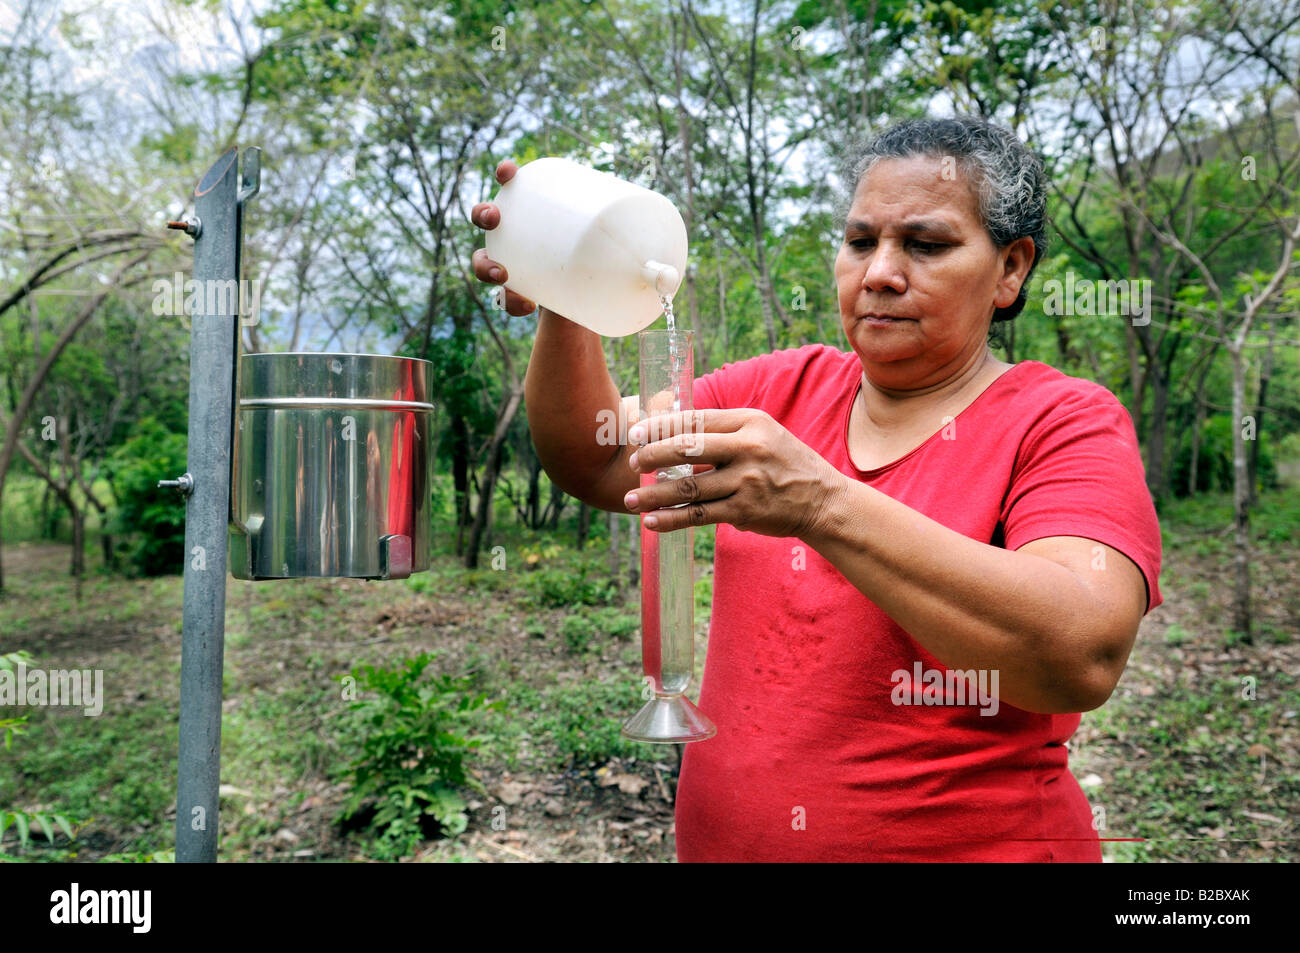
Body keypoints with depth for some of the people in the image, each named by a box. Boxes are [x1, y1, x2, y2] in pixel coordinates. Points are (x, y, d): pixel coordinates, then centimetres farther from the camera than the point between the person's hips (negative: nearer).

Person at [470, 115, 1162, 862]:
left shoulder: (1064, 424, -10)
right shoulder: (787, 389, 4)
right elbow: (598, 460, 0)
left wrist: (824, 506, -36)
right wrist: (564, 308, -16)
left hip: (962, 841, -4)